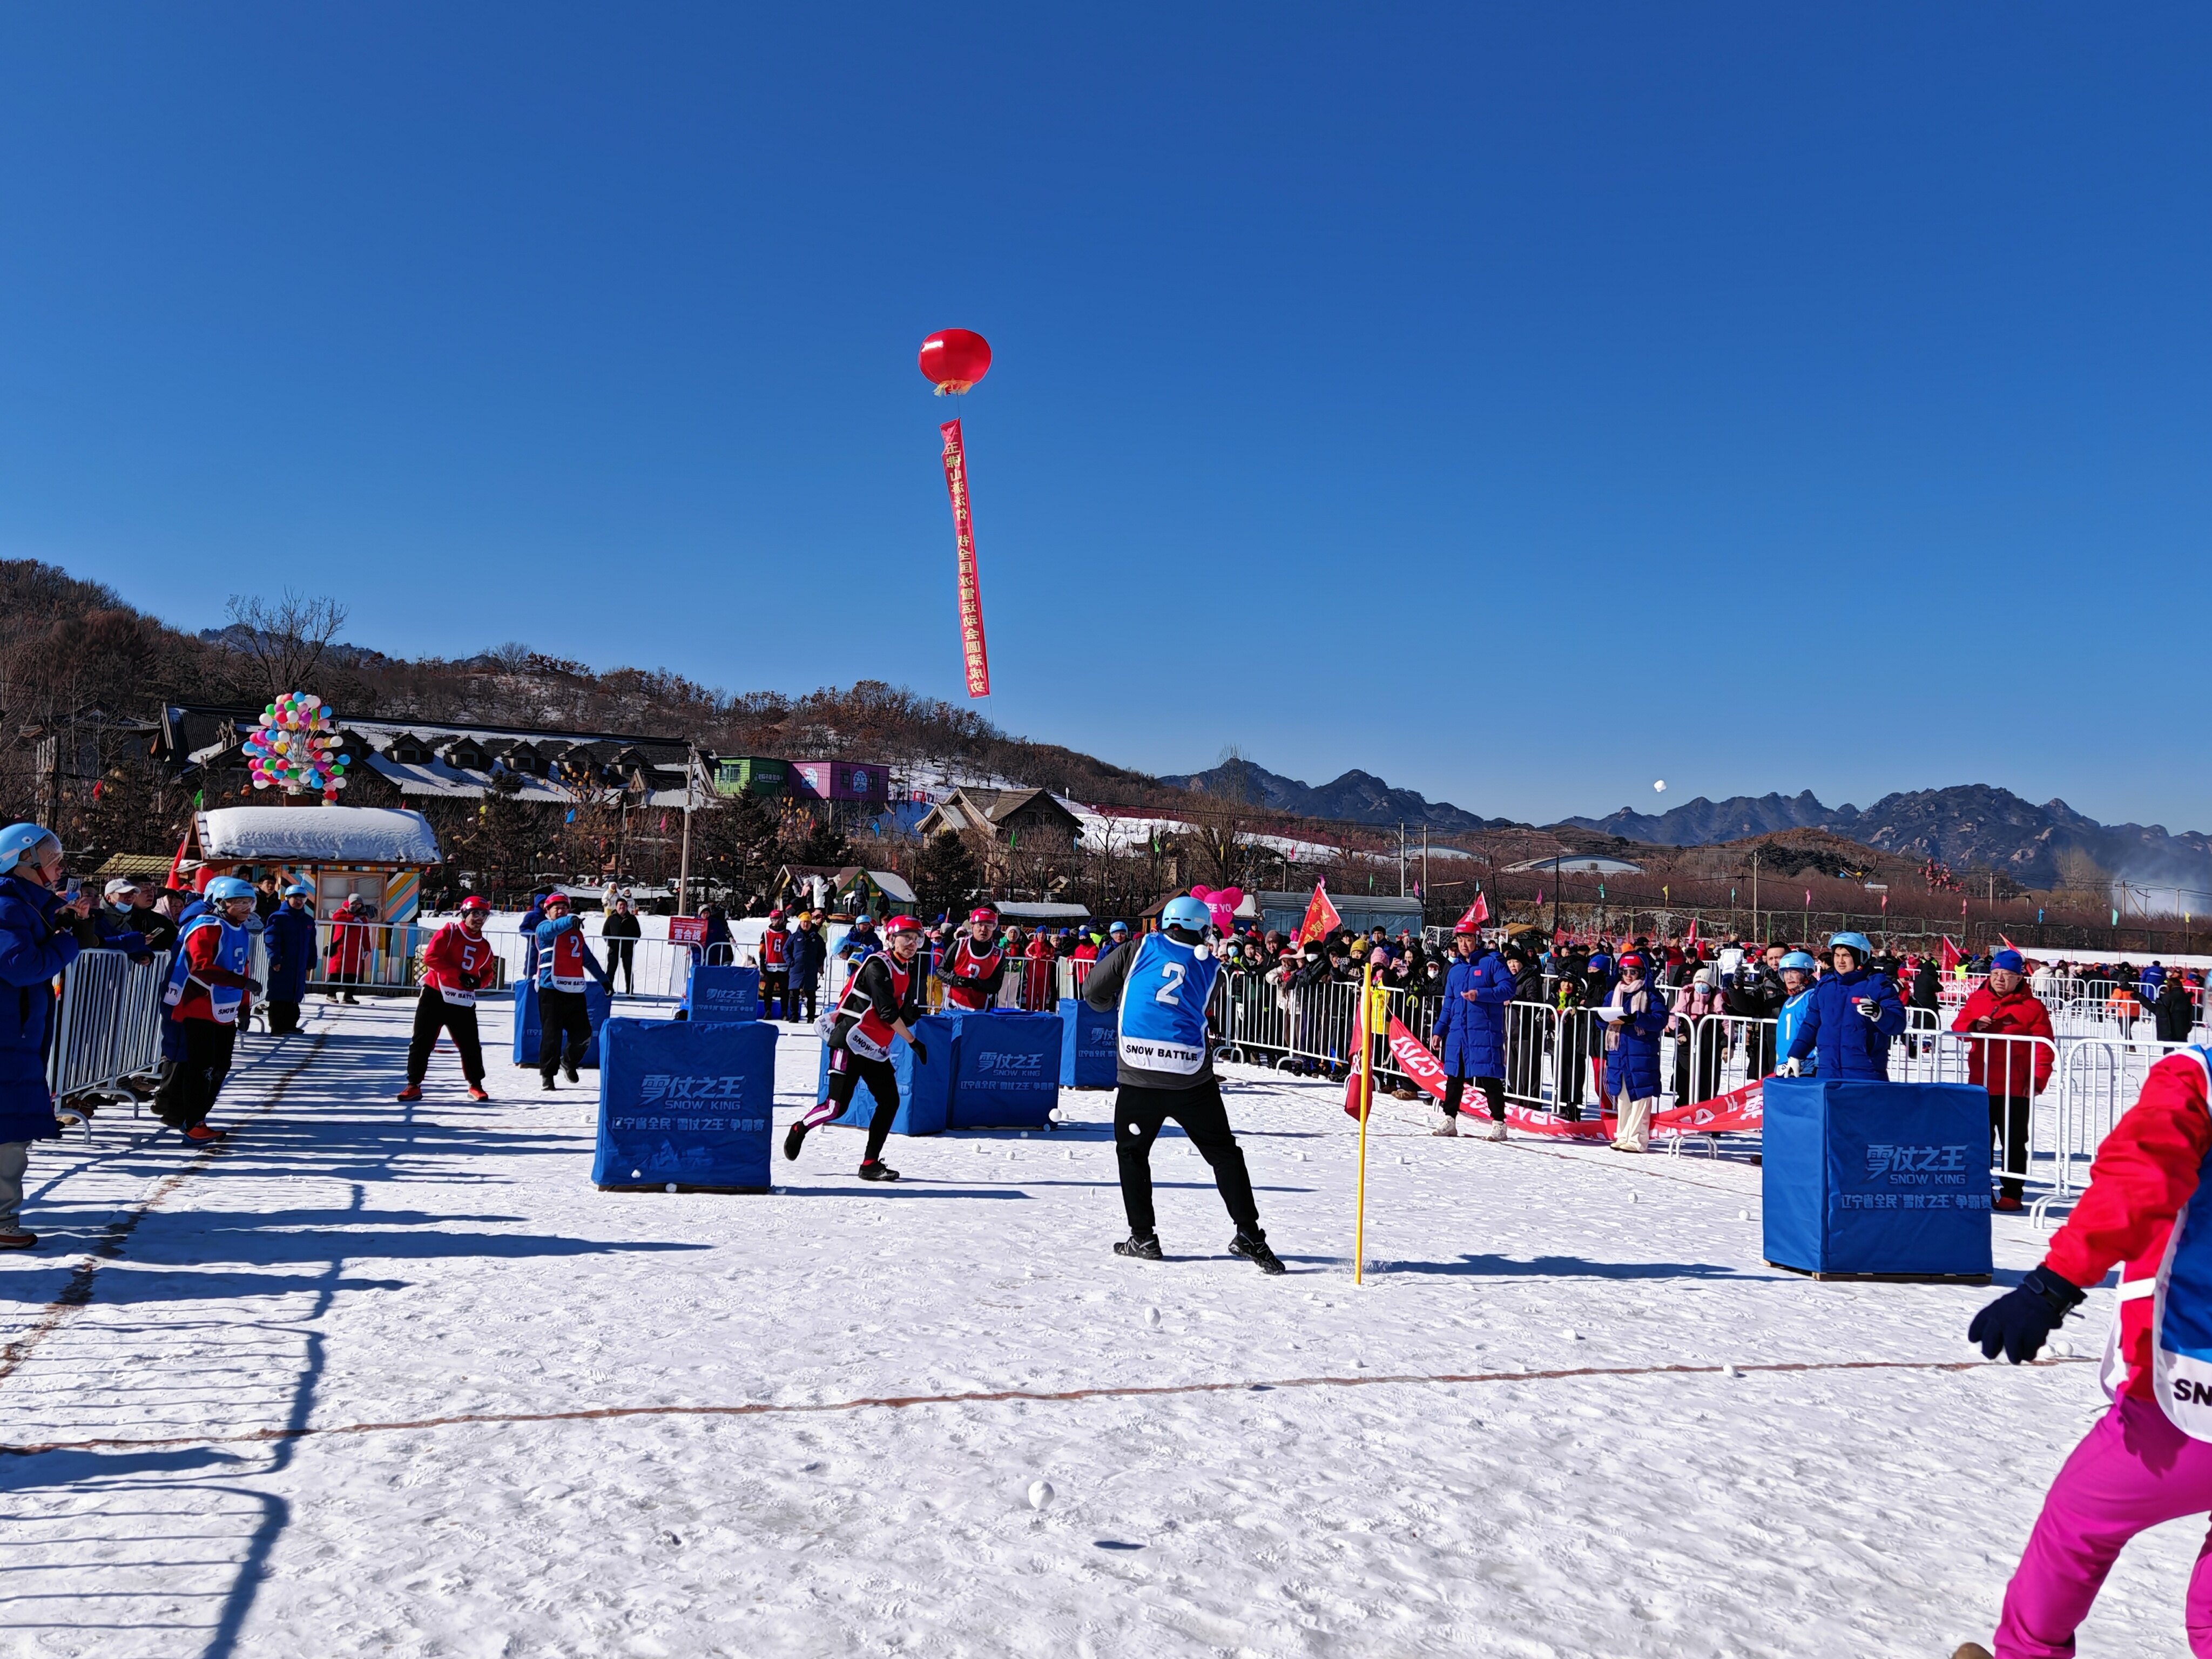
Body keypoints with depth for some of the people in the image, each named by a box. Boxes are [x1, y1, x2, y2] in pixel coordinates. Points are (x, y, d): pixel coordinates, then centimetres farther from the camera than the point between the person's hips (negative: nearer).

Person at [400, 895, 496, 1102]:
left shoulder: (484, 946, 12)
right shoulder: (449, 932, -3)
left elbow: (483, 975, 19)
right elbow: (430, 956, -14)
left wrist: (486, 978, -7)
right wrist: (459, 975, -18)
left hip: (463, 1002, 4)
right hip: (435, 995, -3)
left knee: (470, 1045, 4)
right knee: (422, 1041, -1)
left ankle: (476, 1086, 18)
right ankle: (414, 1085, 8)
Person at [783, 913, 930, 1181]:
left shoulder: (909, 970, 12)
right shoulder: (878, 965, -14)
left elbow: (906, 1015, 8)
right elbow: (887, 1012, -20)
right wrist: (913, 1041, -15)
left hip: (877, 1049, 8)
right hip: (851, 1043, -8)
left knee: (890, 1101, -1)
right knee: (837, 1106, -9)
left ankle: (870, 1164, 5)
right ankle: (799, 1129, 19)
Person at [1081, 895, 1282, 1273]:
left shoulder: (1139, 950, 8)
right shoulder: (1210, 967, 12)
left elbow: (1093, 991, 13)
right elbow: (1209, 1018, 15)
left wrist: (1115, 1006, 33)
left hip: (1138, 1074, 0)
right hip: (1192, 1075, 1)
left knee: (1132, 1152, 18)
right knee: (1224, 1153, 12)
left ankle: (1143, 1237, 16)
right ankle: (1249, 1234, 6)